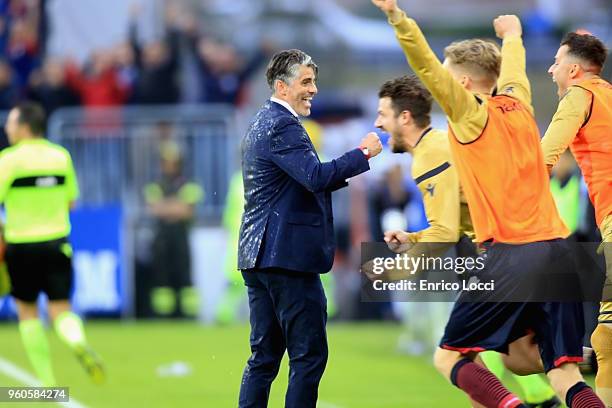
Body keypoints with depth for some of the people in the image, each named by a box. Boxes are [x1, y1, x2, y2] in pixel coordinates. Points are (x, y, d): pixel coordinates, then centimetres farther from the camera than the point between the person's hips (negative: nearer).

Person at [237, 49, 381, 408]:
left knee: (265, 356, 11)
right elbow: (317, 177, -25)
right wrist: (362, 154, -16)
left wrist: (340, 174, 11)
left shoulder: (262, 123, 20)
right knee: (309, 355, -6)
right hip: (288, 256, -10)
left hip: (257, 256, 10)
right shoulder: (283, 127, -13)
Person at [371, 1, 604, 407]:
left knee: (450, 357, 3)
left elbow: (428, 68, -13)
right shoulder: (518, 105, 16)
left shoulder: (471, 114, 0)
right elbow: (513, 69, 38)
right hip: (558, 249, 6)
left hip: (512, 252, -6)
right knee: (565, 374, 3)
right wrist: (512, 35, 58)